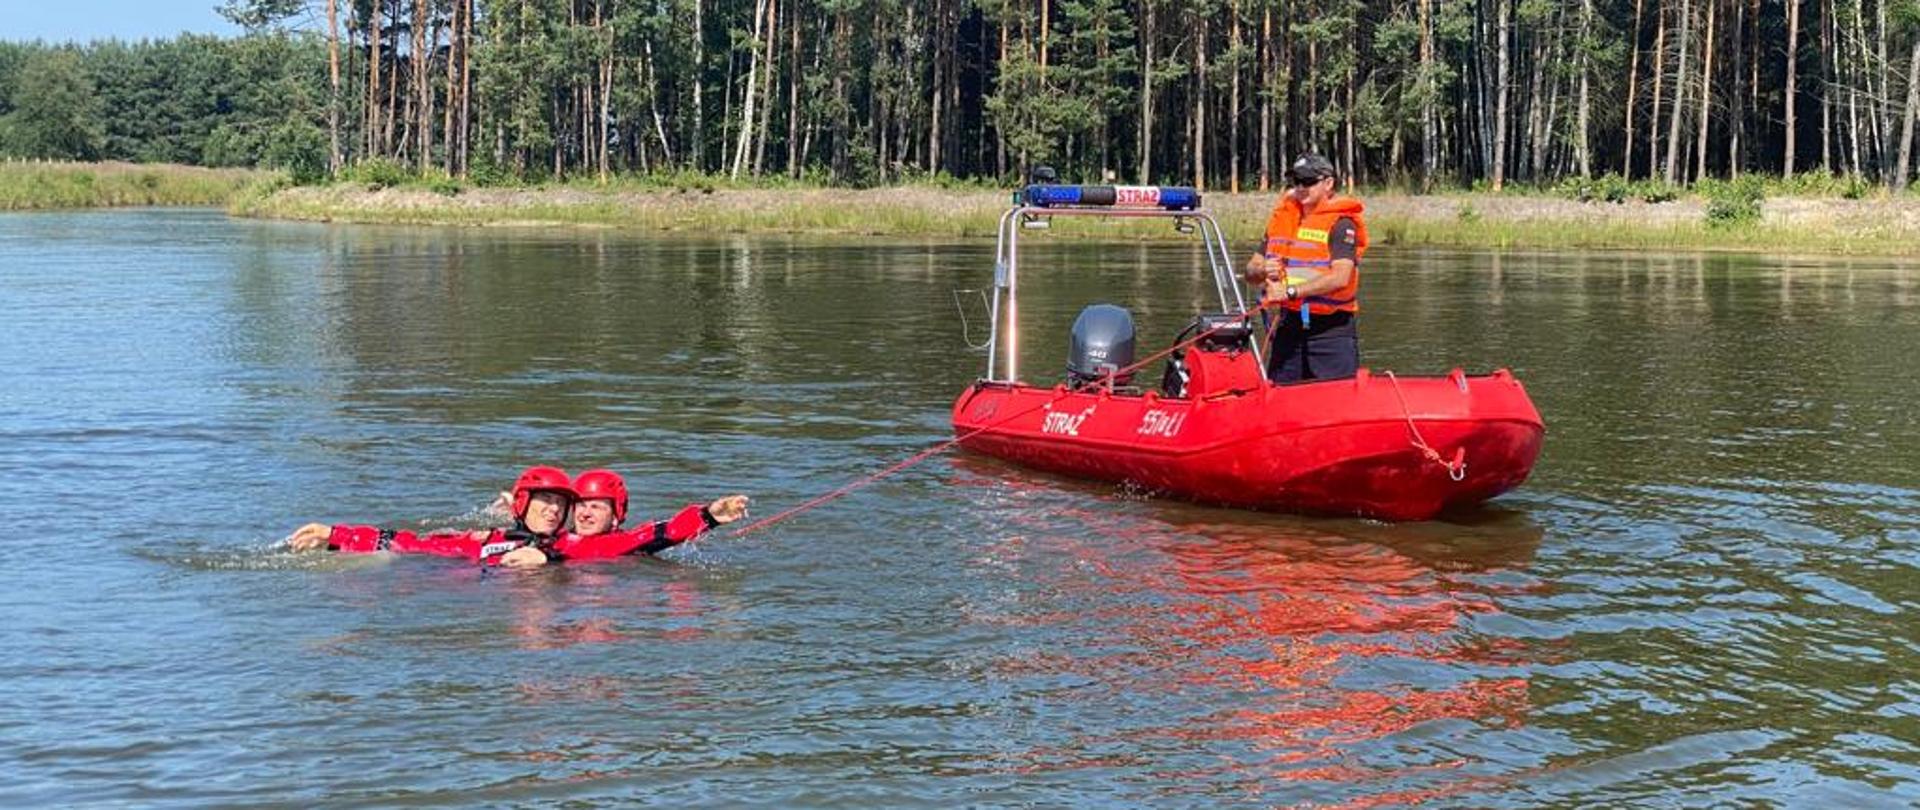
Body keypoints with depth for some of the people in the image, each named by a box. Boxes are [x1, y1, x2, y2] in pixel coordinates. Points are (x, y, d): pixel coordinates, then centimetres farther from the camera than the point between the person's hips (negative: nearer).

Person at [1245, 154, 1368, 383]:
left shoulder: (1340, 224, -6)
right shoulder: (1281, 218, 13)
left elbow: (1340, 277, -21)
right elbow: (1250, 272, 14)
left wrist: (1291, 291, -24)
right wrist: (1263, 271, -10)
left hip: (1331, 328, -6)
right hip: (1289, 326, 6)